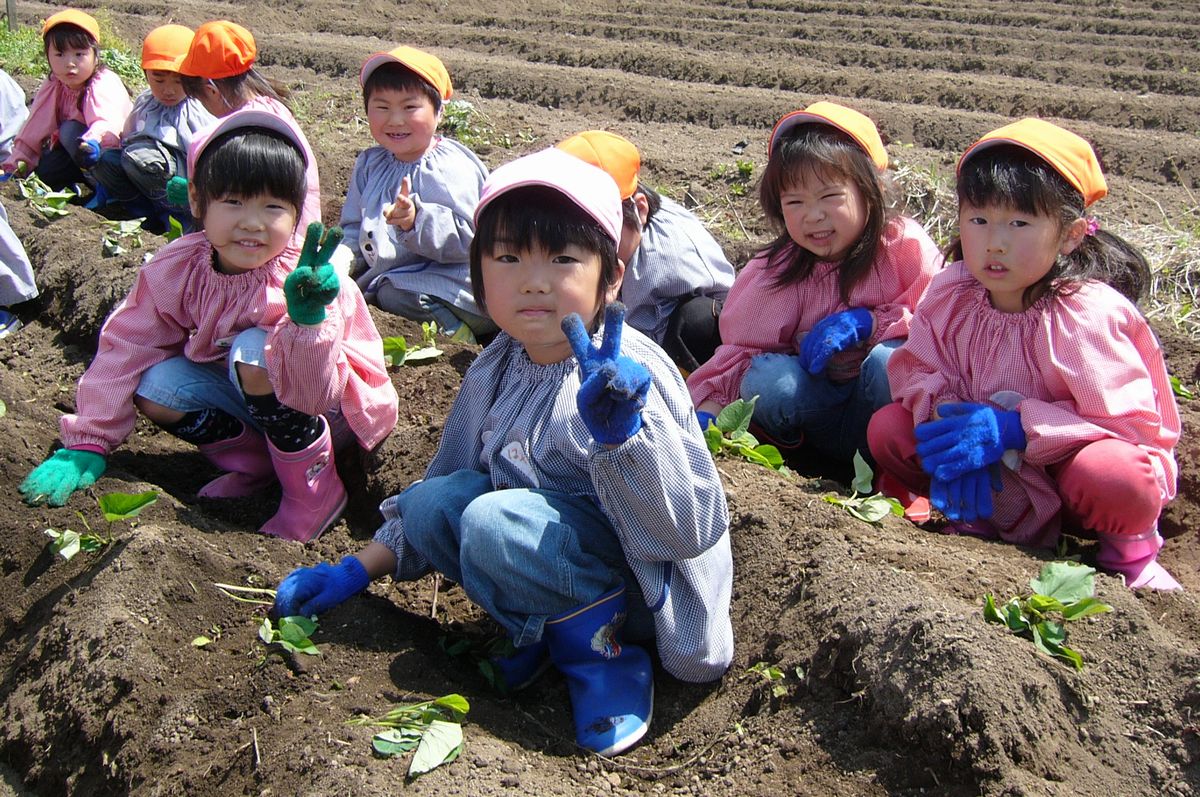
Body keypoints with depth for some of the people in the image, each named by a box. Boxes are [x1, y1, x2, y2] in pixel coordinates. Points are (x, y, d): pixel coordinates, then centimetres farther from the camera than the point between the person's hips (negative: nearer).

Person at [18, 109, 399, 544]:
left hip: (332, 407, -5)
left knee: (254, 351, -32)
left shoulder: (303, 282, -30)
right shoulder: (178, 268, -16)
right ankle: (255, 460, 4)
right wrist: (87, 443, -10)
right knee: (155, 386, -17)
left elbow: (311, 395, -36)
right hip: (252, 403, 6)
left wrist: (307, 320, -55)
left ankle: (315, 483, -14)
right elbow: (126, 346, -8)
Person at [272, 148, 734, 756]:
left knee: (493, 523, -29)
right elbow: (447, 477, 14)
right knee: (434, 502, -9)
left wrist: (619, 433, -46)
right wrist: (357, 571, 12)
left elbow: (684, 529, -30)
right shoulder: (498, 369, -1)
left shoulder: (624, 377, -24)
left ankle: (591, 645, -7)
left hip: (643, 582, -7)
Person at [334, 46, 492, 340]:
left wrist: (417, 220, -36)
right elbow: (354, 229, 18)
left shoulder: (453, 167, -11)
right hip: (380, 278, 8)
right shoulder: (369, 164, 12)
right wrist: (338, 259, -4)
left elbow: (467, 237, -21)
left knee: (395, 294, -33)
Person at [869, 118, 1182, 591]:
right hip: (1000, 479, 5)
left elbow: (1128, 421, -25)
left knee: (1115, 476, -39)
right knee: (887, 428, -13)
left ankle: (1130, 551, -3)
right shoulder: (953, 292, -10)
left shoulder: (1085, 313, -25)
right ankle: (998, 520, 1)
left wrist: (1013, 429, -31)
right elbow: (917, 366, -4)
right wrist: (947, 415, -27)